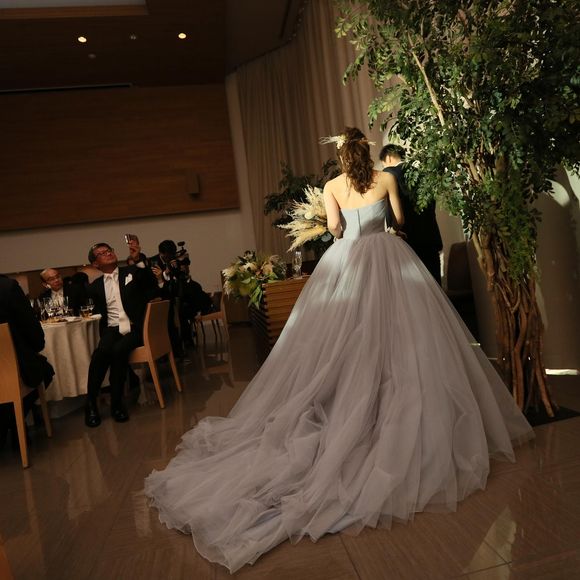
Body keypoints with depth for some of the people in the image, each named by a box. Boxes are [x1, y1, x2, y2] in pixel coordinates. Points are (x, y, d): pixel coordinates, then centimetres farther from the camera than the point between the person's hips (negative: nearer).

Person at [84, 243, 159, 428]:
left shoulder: (133, 272, 11)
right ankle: (91, 403, -15)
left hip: (135, 327, -2)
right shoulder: (95, 287, 17)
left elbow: (154, 289, 6)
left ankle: (116, 403, -18)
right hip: (112, 329, 2)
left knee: (118, 350, -32)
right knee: (100, 353, -30)